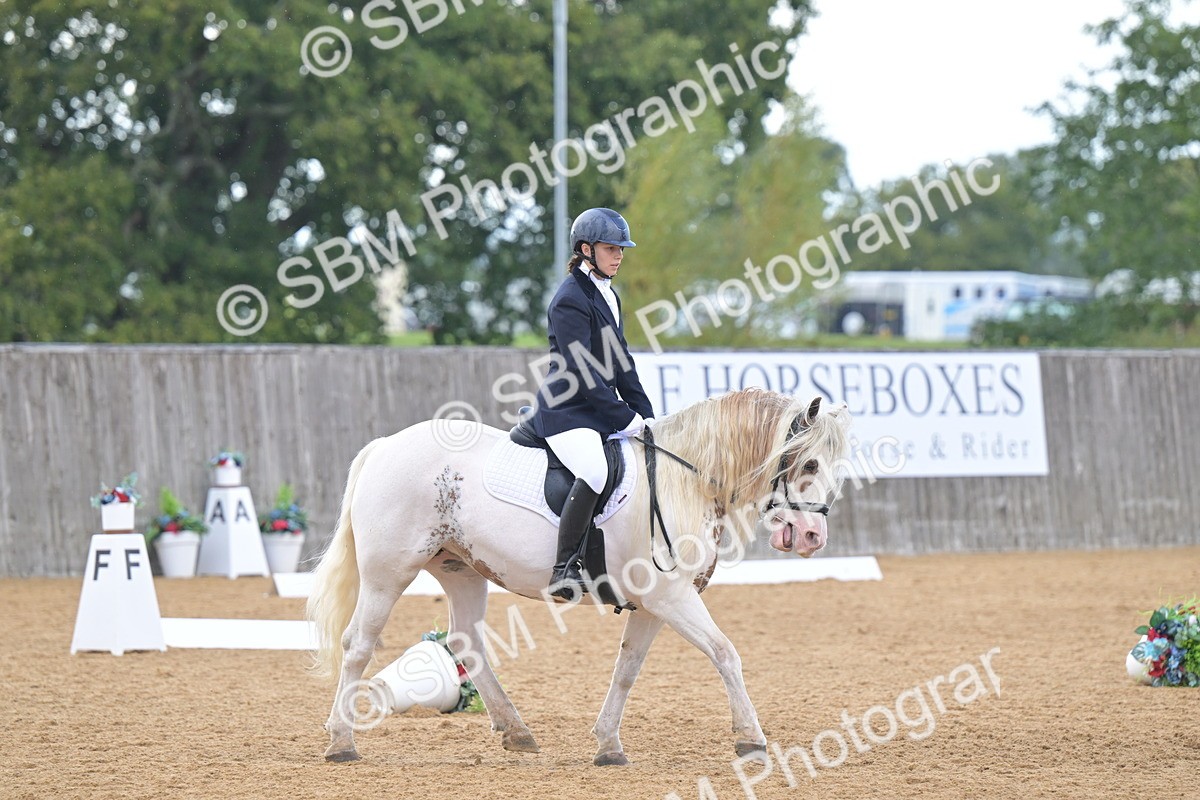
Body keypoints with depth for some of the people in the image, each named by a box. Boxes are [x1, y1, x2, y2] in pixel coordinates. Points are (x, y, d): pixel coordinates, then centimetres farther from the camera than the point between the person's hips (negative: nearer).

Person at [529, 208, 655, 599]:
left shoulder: (607, 296, 16)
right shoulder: (571, 299, -13)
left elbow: (621, 364, 18)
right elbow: (583, 374, -18)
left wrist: (645, 416, 10)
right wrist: (626, 419, -17)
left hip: (603, 411, 10)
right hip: (566, 413, -10)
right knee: (595, 472, -33)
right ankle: (564, 569, -27)